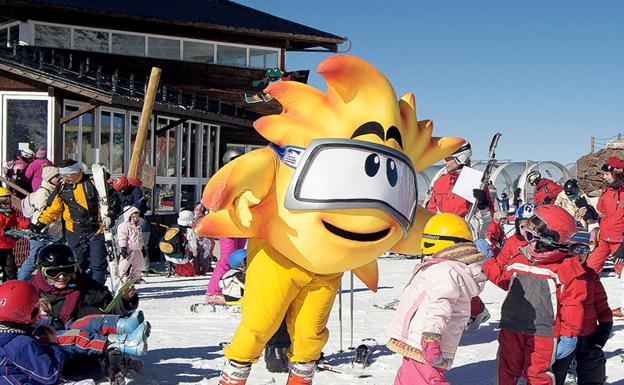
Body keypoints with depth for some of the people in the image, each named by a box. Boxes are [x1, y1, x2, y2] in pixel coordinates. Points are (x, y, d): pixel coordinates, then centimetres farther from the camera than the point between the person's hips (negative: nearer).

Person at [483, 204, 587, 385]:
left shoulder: (568, 268, -9)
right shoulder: (520, 258, 6)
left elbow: (572, 303, -8)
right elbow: (503, 278, 23)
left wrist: (569, 335, -8)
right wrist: (487, 259, 16)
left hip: (543, 333, -5)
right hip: (511, 328, 5)